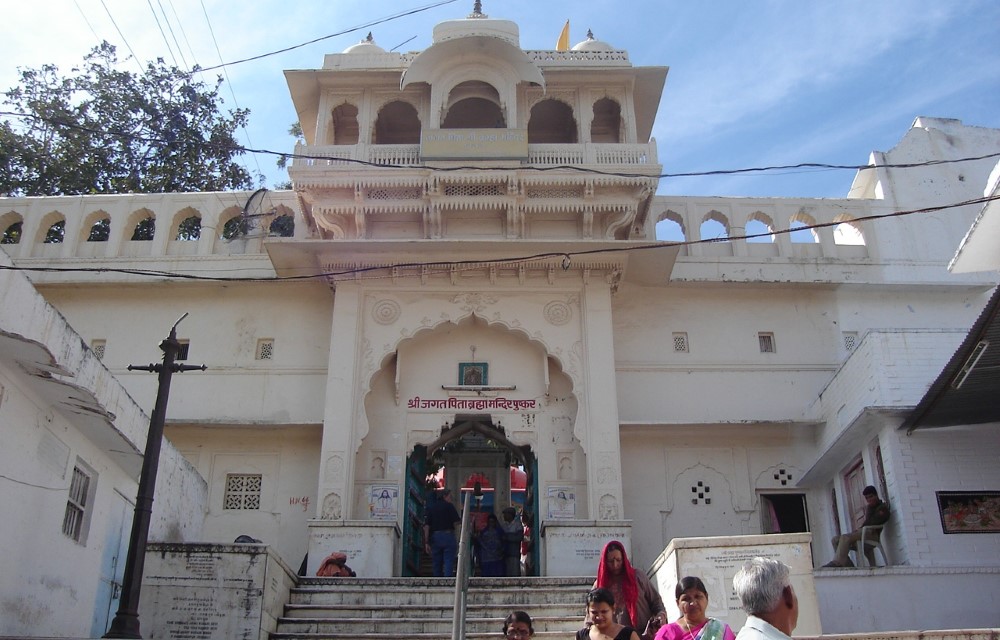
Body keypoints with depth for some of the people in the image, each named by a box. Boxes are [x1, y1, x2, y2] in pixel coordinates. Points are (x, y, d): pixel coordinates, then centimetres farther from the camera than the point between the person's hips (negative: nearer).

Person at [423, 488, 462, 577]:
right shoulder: (449, 506, -2)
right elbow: (457, 521, -9)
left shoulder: (431, 508, 10)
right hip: (448, 536, -4)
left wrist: (426, 542, 3)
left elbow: (426, 526, 4)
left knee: (437, 565, 11)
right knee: (449, 563, -7)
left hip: (434, 537, 4)